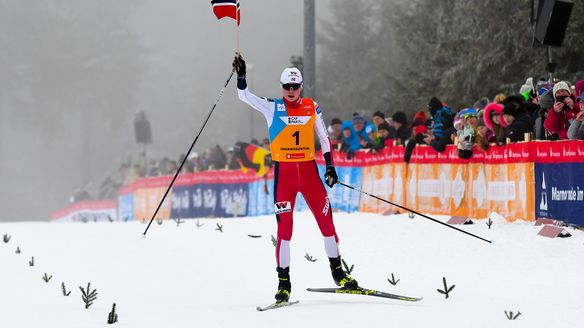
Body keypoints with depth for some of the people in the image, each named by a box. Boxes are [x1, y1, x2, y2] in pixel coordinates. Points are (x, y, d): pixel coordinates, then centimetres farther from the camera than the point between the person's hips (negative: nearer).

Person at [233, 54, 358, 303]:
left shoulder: (312, 108, 5)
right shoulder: (272, 107, 1)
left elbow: (324, 138, 12)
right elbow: (244, 96, -7)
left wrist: (330, 166, 3)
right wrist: (241, 76, -25)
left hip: (309, 170, 2)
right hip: (284, 172, -2)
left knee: (326, 220, 3)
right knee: (284, 226, -6)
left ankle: (337, 271, 19)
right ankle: (283, 280, 1)